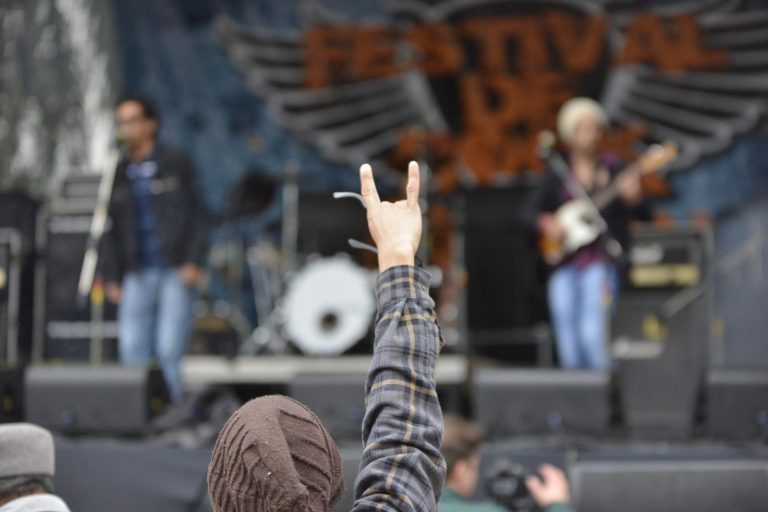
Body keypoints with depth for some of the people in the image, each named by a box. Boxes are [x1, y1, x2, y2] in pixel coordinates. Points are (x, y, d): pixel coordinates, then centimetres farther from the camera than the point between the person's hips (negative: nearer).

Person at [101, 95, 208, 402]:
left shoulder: (176, 165, 4)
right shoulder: (119, 175, 13)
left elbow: (196, 215, 2)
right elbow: (112, 230, 14)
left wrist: (193, 262, -8)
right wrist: (111, 278, 7)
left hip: (176, 271, -3)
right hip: (137, 275, 3)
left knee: (169, 349, -8)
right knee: (132, 351, -4)